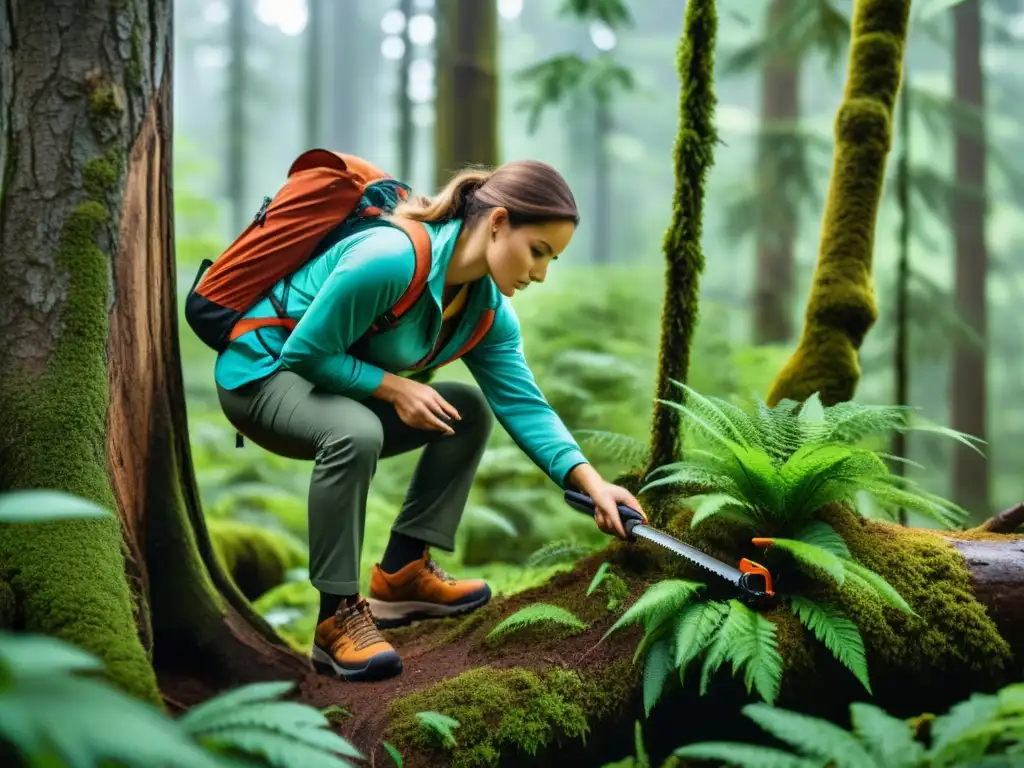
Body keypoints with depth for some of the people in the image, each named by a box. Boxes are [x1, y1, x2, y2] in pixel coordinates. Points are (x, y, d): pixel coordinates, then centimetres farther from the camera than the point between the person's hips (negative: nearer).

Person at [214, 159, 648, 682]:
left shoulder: (488, 310, -4)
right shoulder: (391, 258, -31)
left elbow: (524, 405, -10)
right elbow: (304, 351, -26)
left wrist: (592, 483, -21)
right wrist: (393, 387, -24)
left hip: (344, 386, 9)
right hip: (263, 371, -9)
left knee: (470, 411, 2)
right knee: (355, 432, -37)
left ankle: (401, 573, 4)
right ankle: (337, 619, -24)